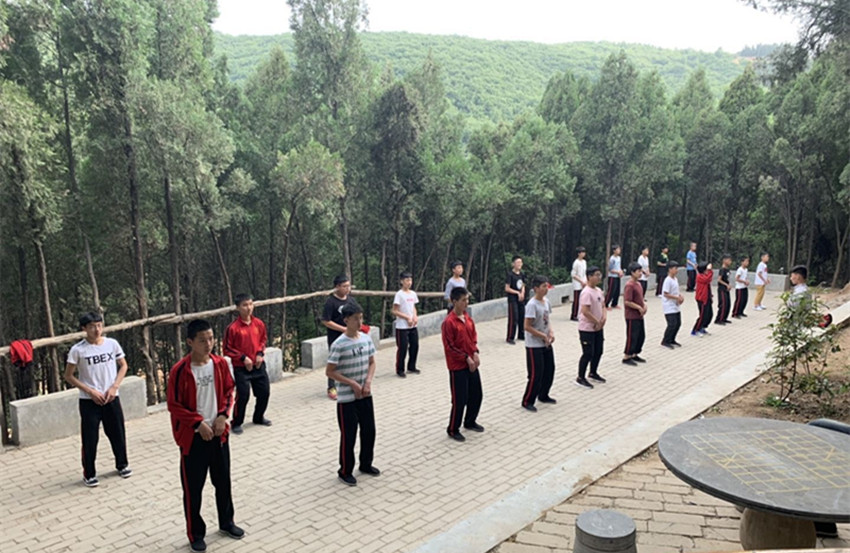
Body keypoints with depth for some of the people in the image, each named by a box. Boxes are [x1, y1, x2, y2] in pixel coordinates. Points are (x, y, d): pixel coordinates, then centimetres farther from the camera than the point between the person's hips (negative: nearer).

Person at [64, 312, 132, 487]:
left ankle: (122, 465, 31)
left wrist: (114, 387, -5)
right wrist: (91, 391, -12)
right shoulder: (78, 350, -10)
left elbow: (123, 365, 8)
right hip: (89, 401, -2)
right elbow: (69, 376, -4)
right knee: (90, 438, 3)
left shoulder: (112, 344, -2)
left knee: (117, 433, 12)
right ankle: (89, 474, 19)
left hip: (111, 398, 3)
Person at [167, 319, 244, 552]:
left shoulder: (220, 363, -3)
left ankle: (226, 522, 36)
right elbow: (174, 405, -12)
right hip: (193, 437, -4)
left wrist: (223, 415, -6)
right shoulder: (180, 370, -17)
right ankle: (196, 533, 24)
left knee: (223, 481, 17)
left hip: (219, 433, 4)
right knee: (193, 488, 7)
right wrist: (198, 423, -17)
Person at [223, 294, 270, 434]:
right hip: (241, 368, -5)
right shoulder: (233, 328, -16)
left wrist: (260, 353, -3)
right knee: (243, 395, -6)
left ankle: (259, 417, 33)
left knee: (264, 392, 10)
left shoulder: (259, 323, -1)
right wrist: (243, 358, -15)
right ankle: (236, 423, 14)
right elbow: (227, 349, -9)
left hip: (258, 365, 5)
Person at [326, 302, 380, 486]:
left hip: (366, 395, 6)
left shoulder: (366, 339, 0)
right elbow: (329, 371, -15)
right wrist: (353, 383, -17)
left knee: (369, 430, 15)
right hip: (347, 399, -6)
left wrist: (368, 381, -8)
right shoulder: (339, 344, -18)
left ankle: (366, 464, 35)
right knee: (348, 435, 4)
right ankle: (345, 471, 22)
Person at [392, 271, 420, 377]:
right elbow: (395, 311, -13)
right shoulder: (399, 294, -12)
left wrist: (415, 317, -2)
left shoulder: (413, 294, 8)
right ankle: (400, 370, 11)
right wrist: (407, 317, -17)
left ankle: (411, 367, 26)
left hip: (413, 326, 6)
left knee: (415, 346, 10)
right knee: (402, 348, -2)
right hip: (402, 327, -6)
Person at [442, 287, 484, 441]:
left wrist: (475, 353, -1)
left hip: (472, 364, 8)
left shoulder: (468, 318, 5)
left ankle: (470, 422, 37)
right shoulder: (449, 322, -19)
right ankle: (453, 430, 16)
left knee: (477, 395, 16)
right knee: (459, 399, -1)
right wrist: (466, 358, -16)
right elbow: (449, 347, -19)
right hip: (458, 367, -8)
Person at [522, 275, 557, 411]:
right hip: (534, 346, -8)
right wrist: (544, 336, -17)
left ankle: (543, 396, 35)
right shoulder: (532, 305, -21)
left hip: (546, 344, 8)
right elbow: (527, 327, -22)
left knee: (549, 370, 16)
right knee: (536, 374, -3)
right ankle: (527, 401, 12)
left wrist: (551, 332, -3)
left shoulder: (546, 301, 4)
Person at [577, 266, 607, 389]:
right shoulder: (586, 293, -22)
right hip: (587, 329, -9)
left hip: (598, 328, 9)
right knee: (588, 354, -4)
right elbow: (585, 312, -28)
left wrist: (604, 317, -4)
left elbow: (602, 305, 16)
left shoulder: (598, 291, 8)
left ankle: (593, 373, 36)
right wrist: (597, 322, -17)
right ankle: (580, 379, 8)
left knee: (598, 351, 17)